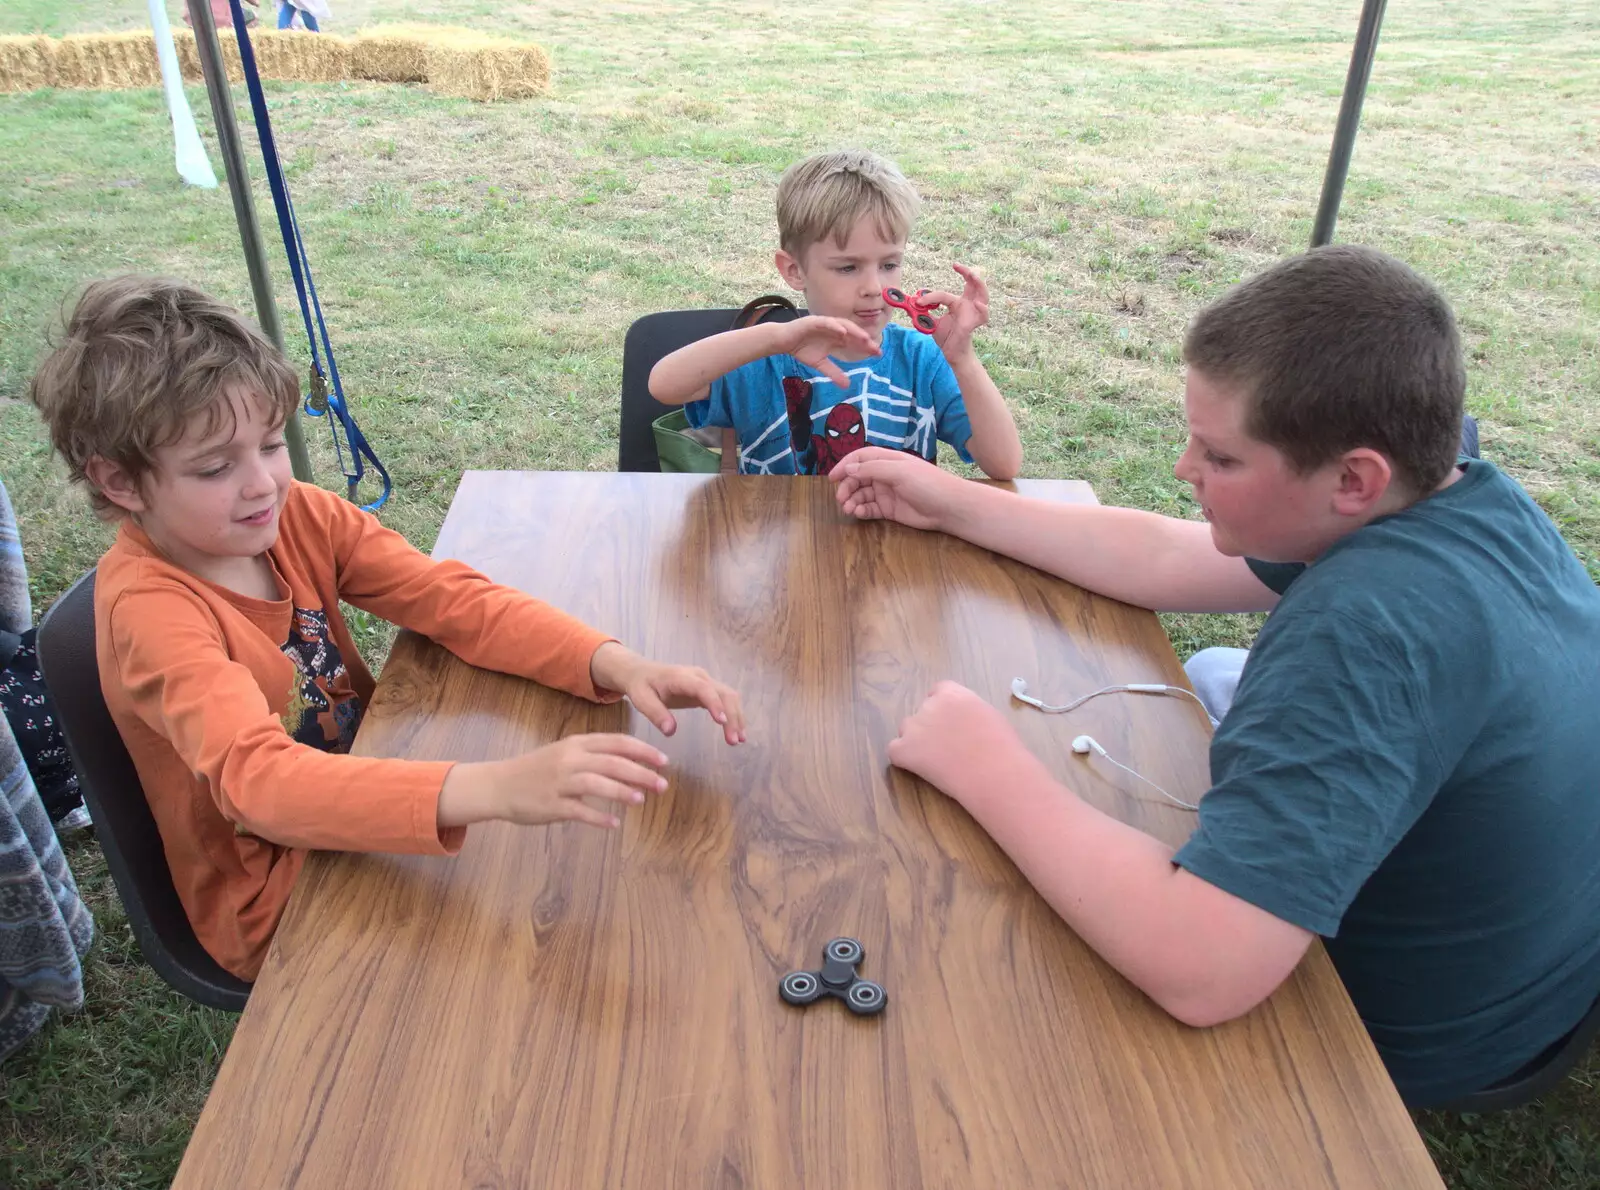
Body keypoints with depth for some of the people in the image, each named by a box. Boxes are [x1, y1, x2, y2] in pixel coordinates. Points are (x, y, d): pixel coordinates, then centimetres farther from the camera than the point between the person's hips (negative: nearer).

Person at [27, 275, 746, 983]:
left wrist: (618, 666, -32)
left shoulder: (294, 514, -7)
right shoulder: (148, 607, -25)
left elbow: (450, 599, -15)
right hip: (276, 909, -6)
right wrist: (496, 788, -56)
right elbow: (255, 776, -40)